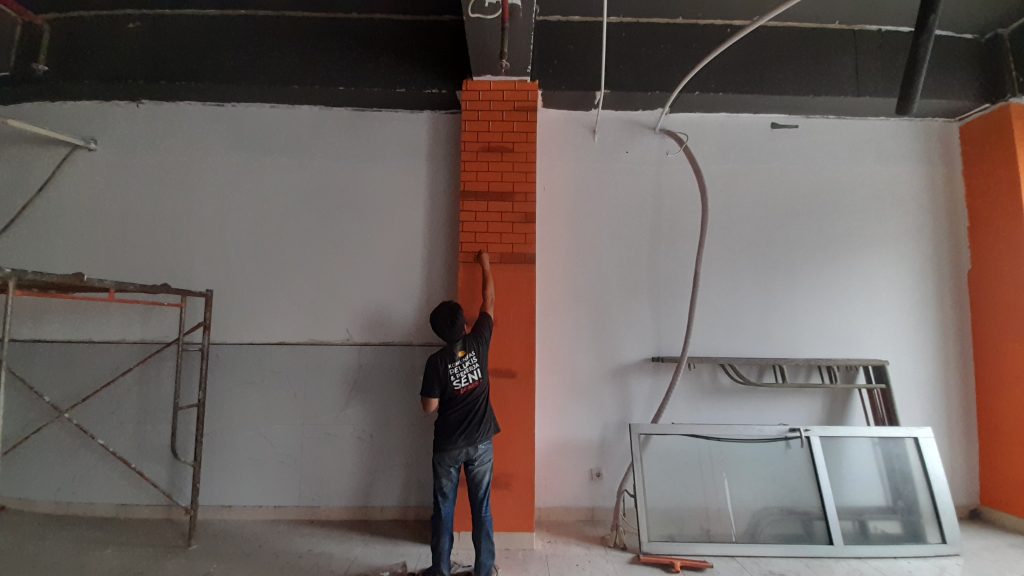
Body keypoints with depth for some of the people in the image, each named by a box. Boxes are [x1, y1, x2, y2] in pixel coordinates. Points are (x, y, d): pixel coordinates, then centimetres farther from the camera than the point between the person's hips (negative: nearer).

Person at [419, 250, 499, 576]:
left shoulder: (436, 362, -14)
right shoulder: (478, 343, -10)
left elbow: (429, 407, -10)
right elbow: (489, 303, 3)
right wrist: (485, 266, 13)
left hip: (447, 446, -1)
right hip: (481, 443, 2)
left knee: (443, 510, 13)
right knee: (482, 510, 12)